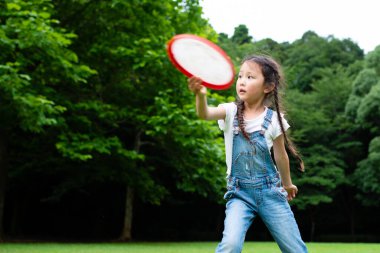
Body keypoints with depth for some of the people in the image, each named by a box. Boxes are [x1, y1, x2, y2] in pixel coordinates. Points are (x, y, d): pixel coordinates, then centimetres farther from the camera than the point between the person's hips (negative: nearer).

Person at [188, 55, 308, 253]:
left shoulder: (273, 118, -3)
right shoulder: (230, 112, -4)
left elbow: (280, 155, 11)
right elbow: (205, 114, -25)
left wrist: (287, 183, 24)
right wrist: (200, 95, -47)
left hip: (270, 191, 1)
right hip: (239, 193, 0)